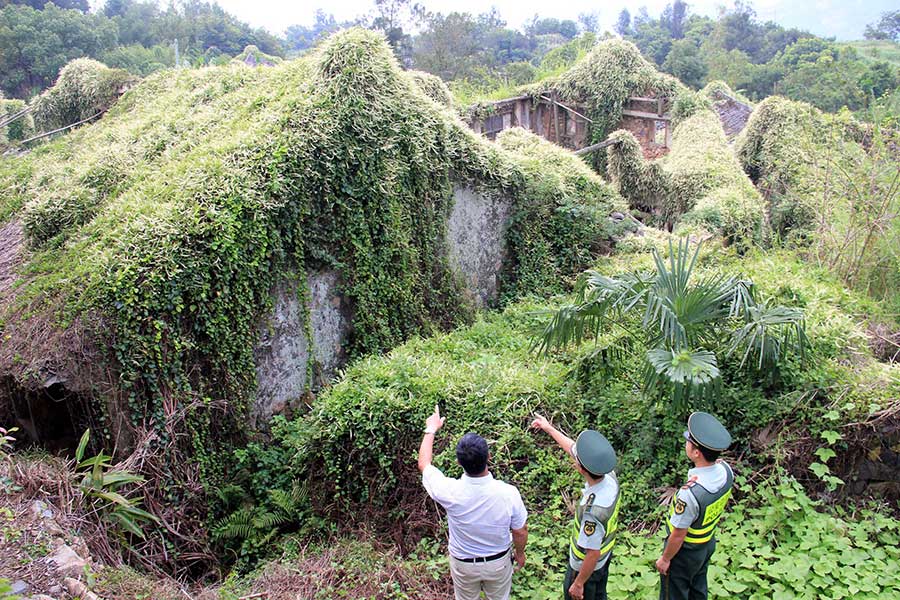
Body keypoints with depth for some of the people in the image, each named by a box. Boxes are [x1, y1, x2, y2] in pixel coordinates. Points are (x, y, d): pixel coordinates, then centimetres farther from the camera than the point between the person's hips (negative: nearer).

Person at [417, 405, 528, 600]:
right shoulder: (508, 493, -33)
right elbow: (520, 532, -14)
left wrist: (431, 430, 0)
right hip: (499, 562, 0)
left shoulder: (451, 493, -34)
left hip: (464, 564, 0)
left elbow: (423, 464, -13)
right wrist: (520, 553, 8)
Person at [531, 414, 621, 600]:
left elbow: (593, 554, -30)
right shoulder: (610, 476, -20)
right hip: (605, 557, 7)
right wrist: (549, 428, 5)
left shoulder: (593, 510, -43)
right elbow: (572, 447, -5)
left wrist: (578, 583, -16)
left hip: (587, 566, -7)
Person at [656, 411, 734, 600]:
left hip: (685, 550, -6)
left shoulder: (690, 494, -41)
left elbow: (678, 535, -26)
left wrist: (665, 559, -11)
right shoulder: (726, 470, -20)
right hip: (708, 542, 7)